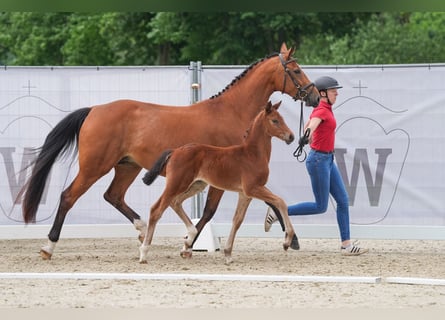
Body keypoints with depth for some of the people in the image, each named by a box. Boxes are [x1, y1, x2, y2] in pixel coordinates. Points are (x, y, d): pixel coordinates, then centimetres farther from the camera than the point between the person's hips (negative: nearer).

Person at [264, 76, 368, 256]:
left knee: (343, 200, 6)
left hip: (328, 160, 10)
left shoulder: (325, 109, 10)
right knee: (321, 206, -4)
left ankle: (346, 245, 8)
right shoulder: (322, 111, -17)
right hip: (319, 161, -10)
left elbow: (307, 125, 26)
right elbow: (312, 125, -40)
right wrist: (307, 137, -59)